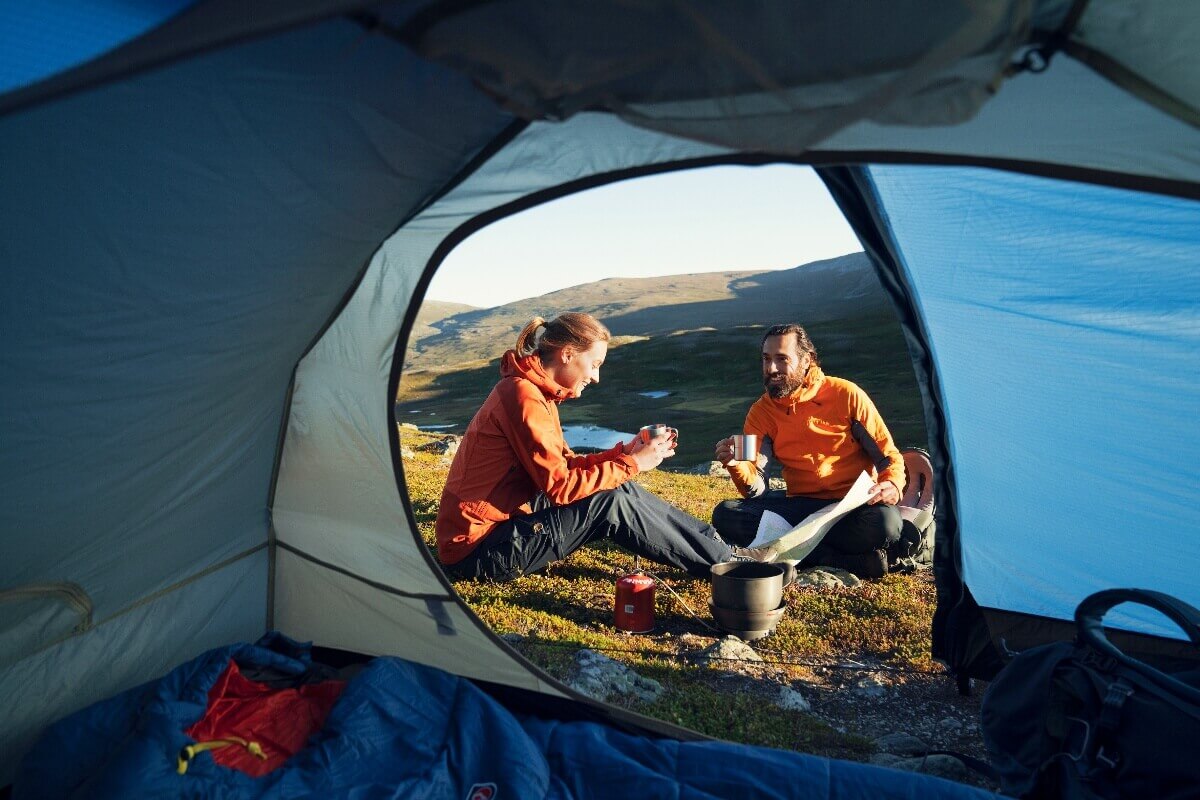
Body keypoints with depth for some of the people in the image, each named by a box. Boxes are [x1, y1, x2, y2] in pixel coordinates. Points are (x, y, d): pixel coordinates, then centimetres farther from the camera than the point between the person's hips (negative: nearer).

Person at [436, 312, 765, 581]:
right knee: (613, 501, -17)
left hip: (505, 523, 9)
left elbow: (566, 465, 8)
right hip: (480, 550, -9)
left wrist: (625, 451, -2)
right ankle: (724, 561, -3)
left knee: (620, 490, 0)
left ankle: (714, 541, 9)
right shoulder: (524, 396, -22)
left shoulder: (538, 392, 8)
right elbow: (560, 486, -24)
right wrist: (631, 464, -16)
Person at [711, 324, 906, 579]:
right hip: (800, 506, 3)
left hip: (854, 505, -3)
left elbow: (889, 454, 0)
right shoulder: (761, 412, 1)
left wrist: (892, 486, -22)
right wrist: (736, 465, -29)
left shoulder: (846, 395, -5)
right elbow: (755, 489, -7)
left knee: (886, 522, -36)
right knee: (725, 515, -20)